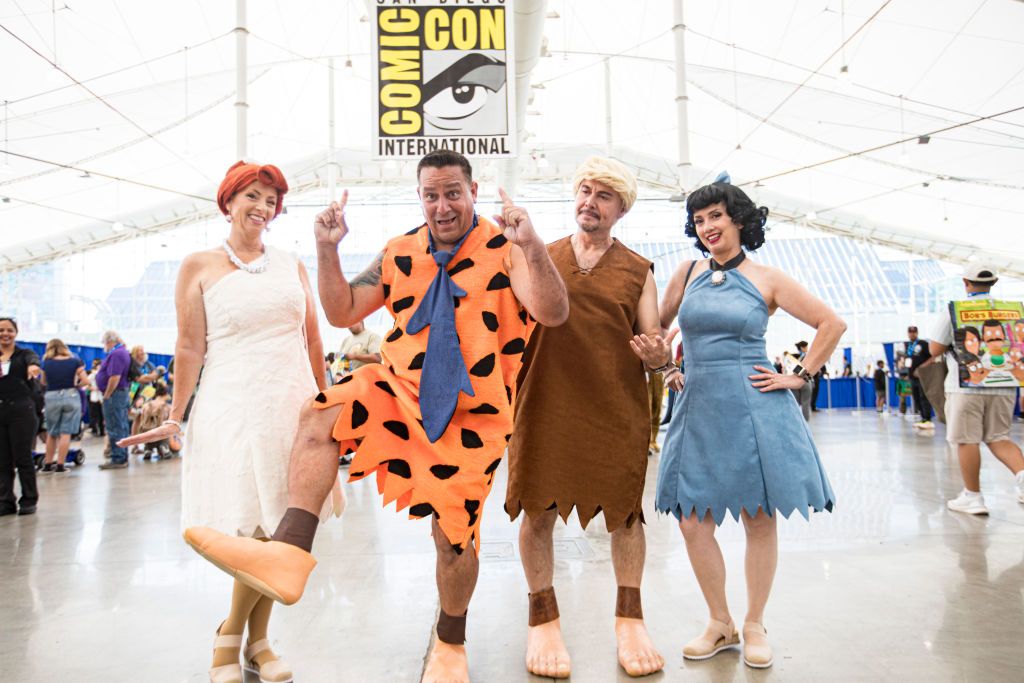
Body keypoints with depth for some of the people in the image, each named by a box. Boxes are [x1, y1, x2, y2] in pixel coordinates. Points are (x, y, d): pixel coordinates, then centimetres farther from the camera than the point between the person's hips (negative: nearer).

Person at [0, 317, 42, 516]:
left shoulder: (24, 354, 5)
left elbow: (33, 359, -19)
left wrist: (33, 366, -42)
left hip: (21, 410, -3)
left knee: (23, 458, 0)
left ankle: (29, 500, 9)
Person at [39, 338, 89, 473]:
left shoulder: (47, 363, 2)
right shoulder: (75, 361, 0)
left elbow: (44, 382, 13)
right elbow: (85, 381, -4)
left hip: (52, 397, 1)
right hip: (71, 396, -1)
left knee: (51, 433, 15)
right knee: (65, 433, 2)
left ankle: (48, 464, 22)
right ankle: (60, 465, 1)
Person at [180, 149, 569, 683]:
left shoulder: (503, 249, -10)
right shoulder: (401, 254, 4)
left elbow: (553, 314, -23)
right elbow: (342, 313, 6)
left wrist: (532, 248, -38)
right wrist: (328, 251, -9)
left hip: (470, 415, -4)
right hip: (398, 390, 4)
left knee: (453, 536, 0)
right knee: (320, 414, -22)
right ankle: (289, 551, -28)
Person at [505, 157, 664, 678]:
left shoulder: (638, 270, 11)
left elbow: (654, 342, 8)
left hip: (618, 408, 1)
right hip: (546, 405, 0)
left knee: (624, 513, 8)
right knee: (538, 511, 4)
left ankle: (629, 619, 27)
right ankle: (543, 620, 24)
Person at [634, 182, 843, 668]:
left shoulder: (767, 280, 1)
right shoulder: (689, 273, 9)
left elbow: (832, 324, 4)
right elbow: (655, 329, 20)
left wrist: (799, 376, -1)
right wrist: (666, 368, 8)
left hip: (754, 410, -3)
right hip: (700, 409, 3)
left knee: (760, 520, 5)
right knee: (693, 522, 1)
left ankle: (755, 625, 23)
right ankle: (719, 624, 20)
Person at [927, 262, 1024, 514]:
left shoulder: (952, 311, -5)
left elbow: (935, 350, -2)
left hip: (967, 385, -4)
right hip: (1003, 386, 4)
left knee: (967, 440, 2)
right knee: (998, 437, 15)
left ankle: (973, 497, 6)